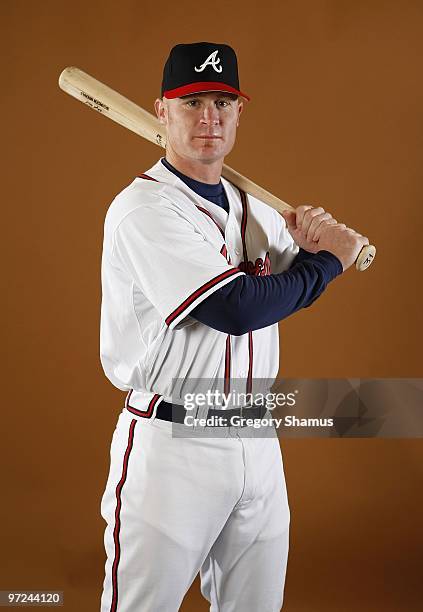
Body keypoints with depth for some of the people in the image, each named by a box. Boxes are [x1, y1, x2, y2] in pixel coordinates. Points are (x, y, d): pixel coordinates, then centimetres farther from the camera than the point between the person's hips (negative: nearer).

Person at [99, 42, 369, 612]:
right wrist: (328, 258, -9)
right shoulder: (144, 208, -14)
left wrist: (313, 235, -2)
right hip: (171, 443, -7)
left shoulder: (252, 208, 11)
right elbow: (236, 309, -22)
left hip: (257, 441, 7)